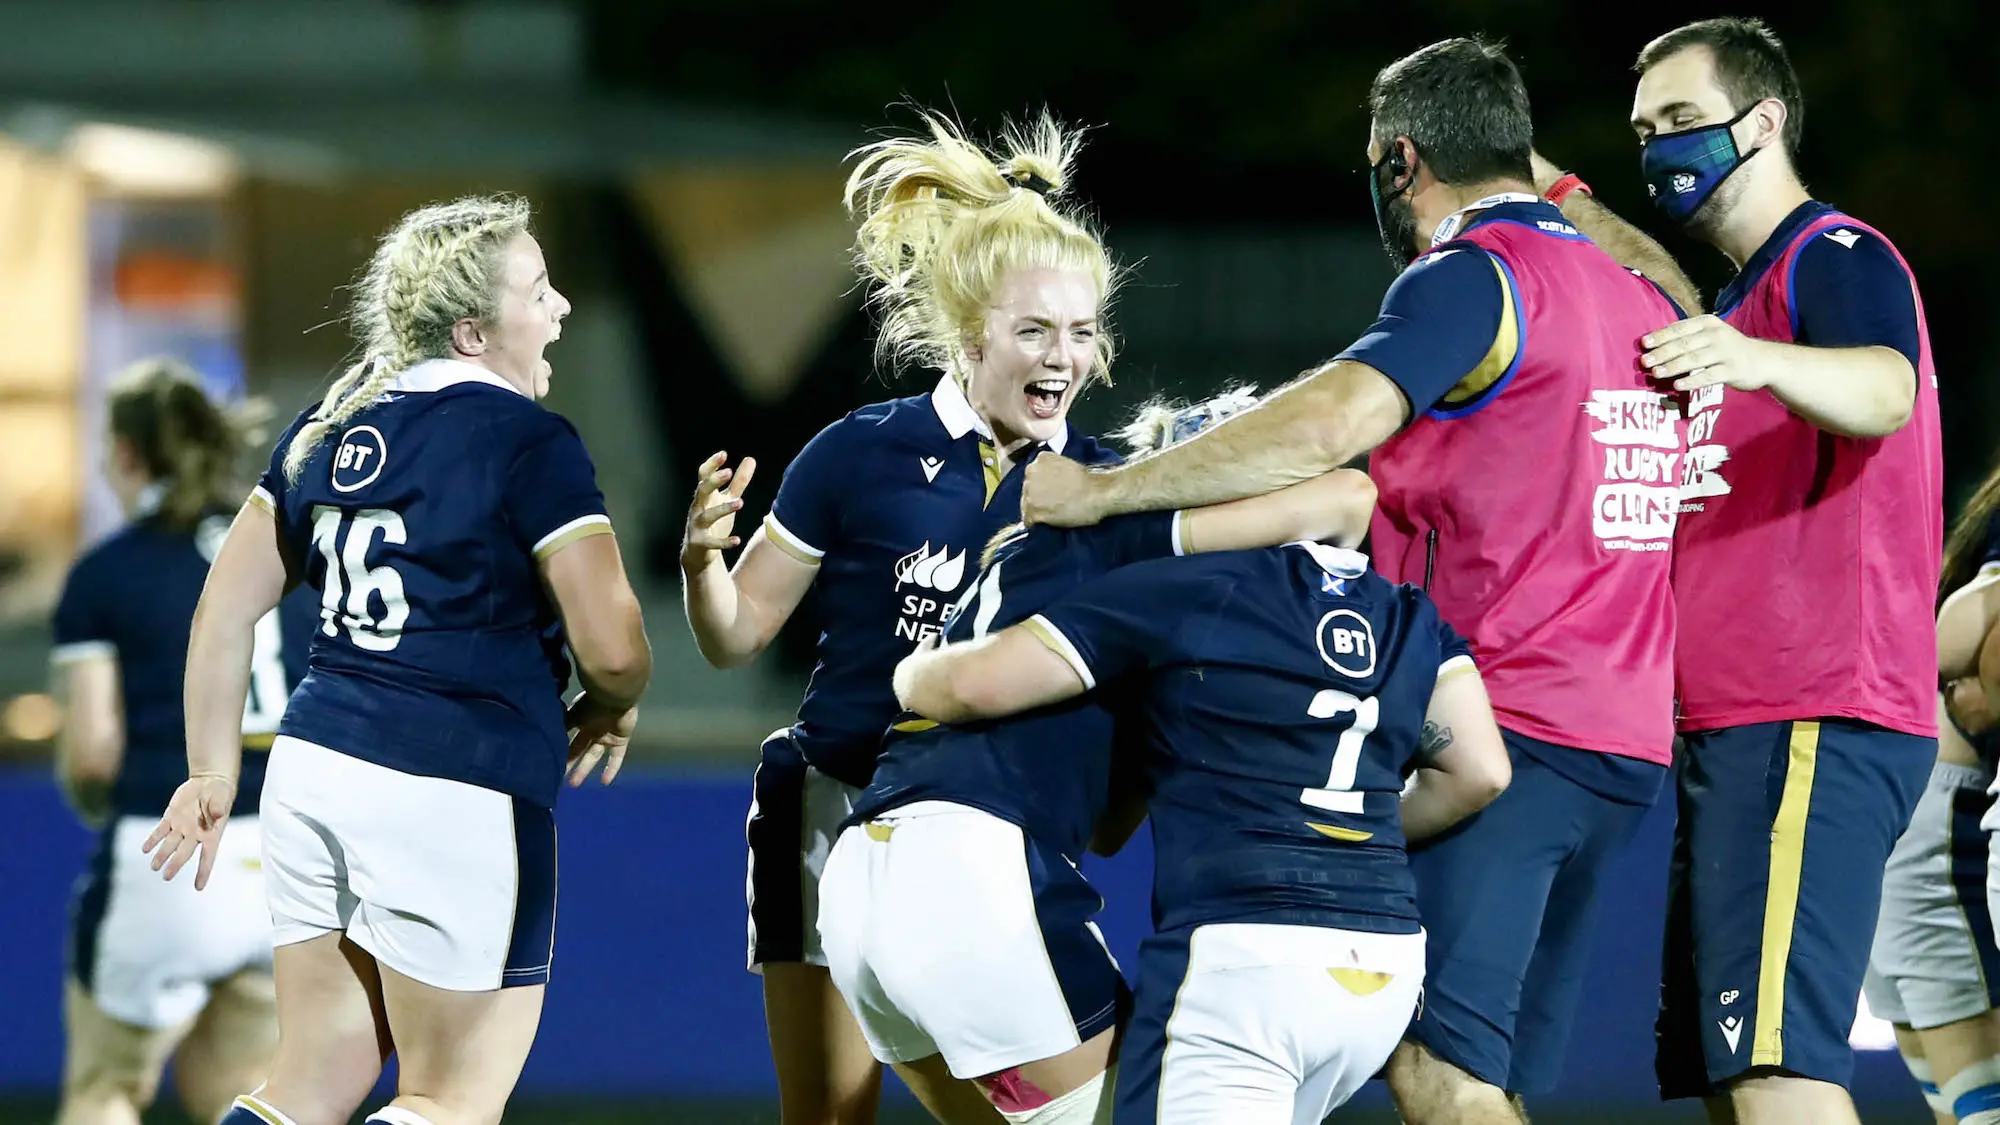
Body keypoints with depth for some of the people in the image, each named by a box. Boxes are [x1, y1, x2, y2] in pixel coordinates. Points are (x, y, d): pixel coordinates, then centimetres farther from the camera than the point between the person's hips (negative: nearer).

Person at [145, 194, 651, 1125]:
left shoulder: (331, 426, 12)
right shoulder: (530, 443, -9)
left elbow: (228, 603, 15)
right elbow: (613, 650, -11)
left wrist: (211, 770, 21)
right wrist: (610, 711, 11)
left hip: (313, 764, 7)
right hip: (455, 798, -7)